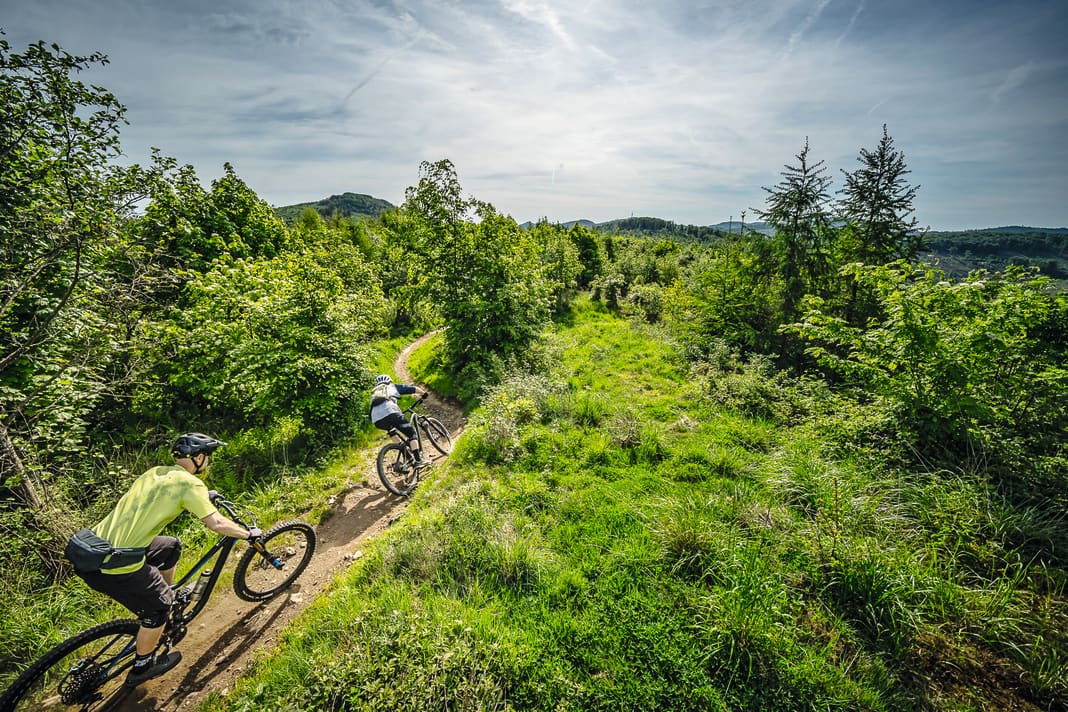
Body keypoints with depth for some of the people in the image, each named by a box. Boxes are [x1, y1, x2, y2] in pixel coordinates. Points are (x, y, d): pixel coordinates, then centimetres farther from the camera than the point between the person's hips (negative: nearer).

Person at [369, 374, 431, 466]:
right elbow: (414, 389, 26)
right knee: (411, 432, 3)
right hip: (390, 413, -5)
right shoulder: (393, 386, 27)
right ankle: (418, 460, -7)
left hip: (376, 421, 5)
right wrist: (423, 394, 44)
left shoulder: (373, 392, 38)